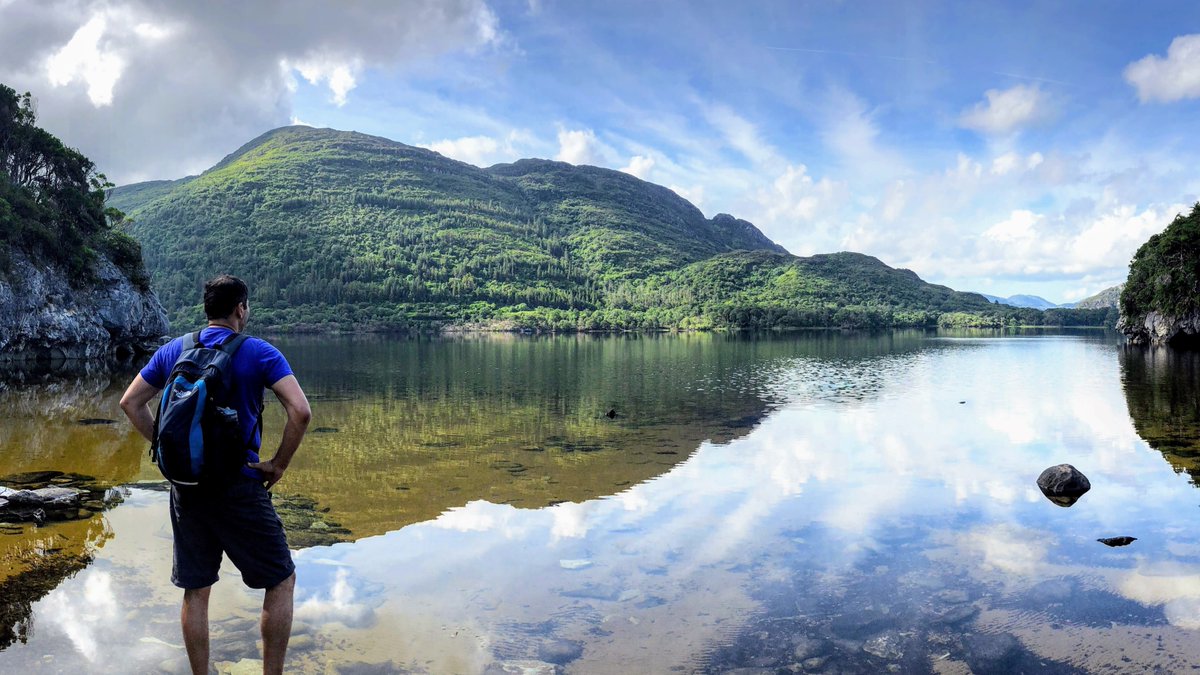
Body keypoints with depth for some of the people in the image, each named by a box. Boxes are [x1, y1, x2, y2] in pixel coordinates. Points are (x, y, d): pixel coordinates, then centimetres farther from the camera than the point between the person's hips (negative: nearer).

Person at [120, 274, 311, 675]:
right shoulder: (259, 353, -9)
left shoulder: (173, 351, 6)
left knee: (195, 591, 15)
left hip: (186, 487, 5)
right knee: (281, 581, 10)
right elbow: (300, 411, -20)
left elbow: (130, 403, 11)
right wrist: (279, 464, -9)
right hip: (240, 487, -5)